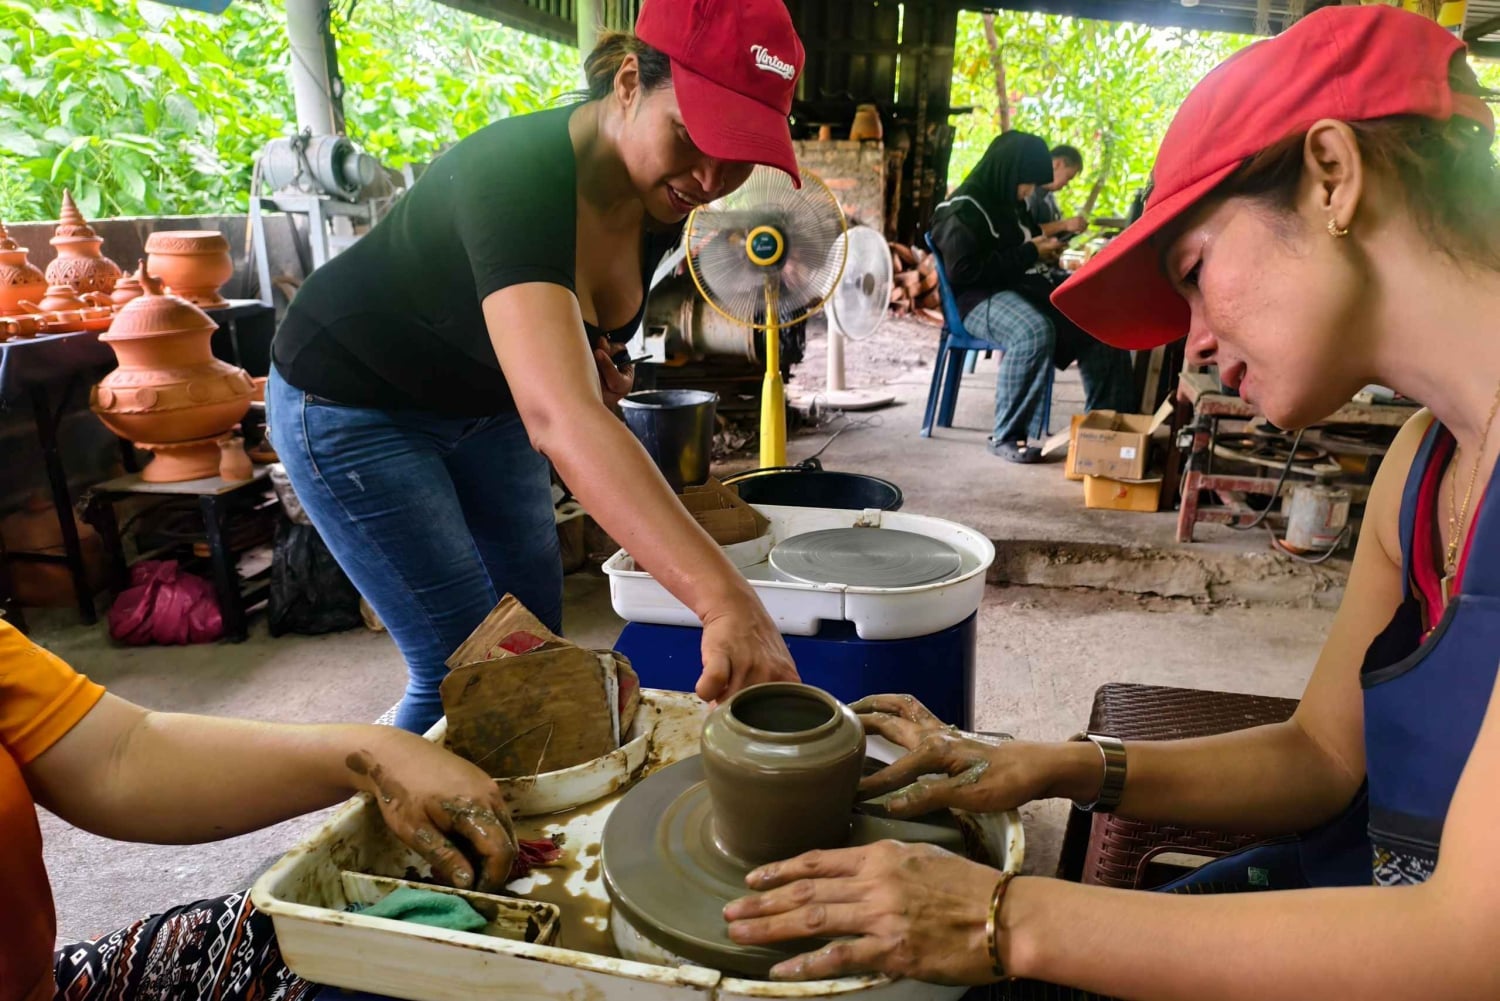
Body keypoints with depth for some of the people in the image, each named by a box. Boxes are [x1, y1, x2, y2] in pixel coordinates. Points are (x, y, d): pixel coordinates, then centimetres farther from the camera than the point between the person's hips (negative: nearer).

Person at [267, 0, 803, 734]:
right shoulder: (519, 176, -36)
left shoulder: (665, 192, -12)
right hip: (354, 408, -7)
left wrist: (594, 363, -13)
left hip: (482, 401, 7)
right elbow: (558, 418, -52)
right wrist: (724, 600, -61)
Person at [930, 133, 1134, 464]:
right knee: (1036, 330, -40)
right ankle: (1008, 436, -30)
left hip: (1028, 289, 9)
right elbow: (963, 270, -22)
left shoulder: (1012, 203, 19)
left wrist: (1044, 250, 9)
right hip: (982, 298, -9)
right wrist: (1029, 253, -15)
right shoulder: (963, 210, -9)